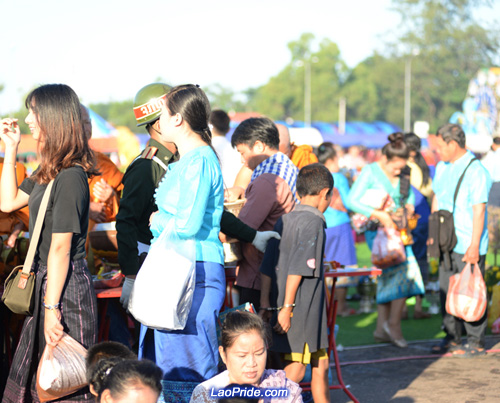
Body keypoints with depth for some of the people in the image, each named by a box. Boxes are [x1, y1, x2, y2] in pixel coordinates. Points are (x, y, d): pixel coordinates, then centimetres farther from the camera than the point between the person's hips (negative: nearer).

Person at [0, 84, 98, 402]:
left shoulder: (70, 177, -20)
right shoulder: (50, 171, 10)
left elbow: (60, 249, -21)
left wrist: (51, 308, -20)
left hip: (66, 287, -10)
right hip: (47, 280, 10)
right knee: (36, 376, 15)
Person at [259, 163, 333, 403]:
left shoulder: (284, 221, 13)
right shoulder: (313, 222, -12)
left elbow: (267, 267, 11)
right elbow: (297, 268, -19)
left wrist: (265, 304, 11)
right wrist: (286, 307, -19)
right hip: (304, 309, -9)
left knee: (320, 365, 17)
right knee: (295, 369, -7)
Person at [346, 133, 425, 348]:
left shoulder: (401, 173, 6)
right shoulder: (370, 172, -12)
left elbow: (410, 193, 25)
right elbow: (351, 201, -18)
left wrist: (409, 205, 2)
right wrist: (379, 215, -24)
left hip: (396, 230, 7)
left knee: (389, 277, 7)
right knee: (405, 269, -19)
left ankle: (381, 329, 15)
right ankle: (393, 322, -7)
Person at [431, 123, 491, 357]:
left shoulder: (475, 171, -15)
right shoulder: (442, 167, 10)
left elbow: (479, 210, -17)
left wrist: (474, 246, -19)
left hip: (468, 245, -8)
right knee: (447, 290, 12)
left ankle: (476, 343, 7)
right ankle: (452, 338, 23)